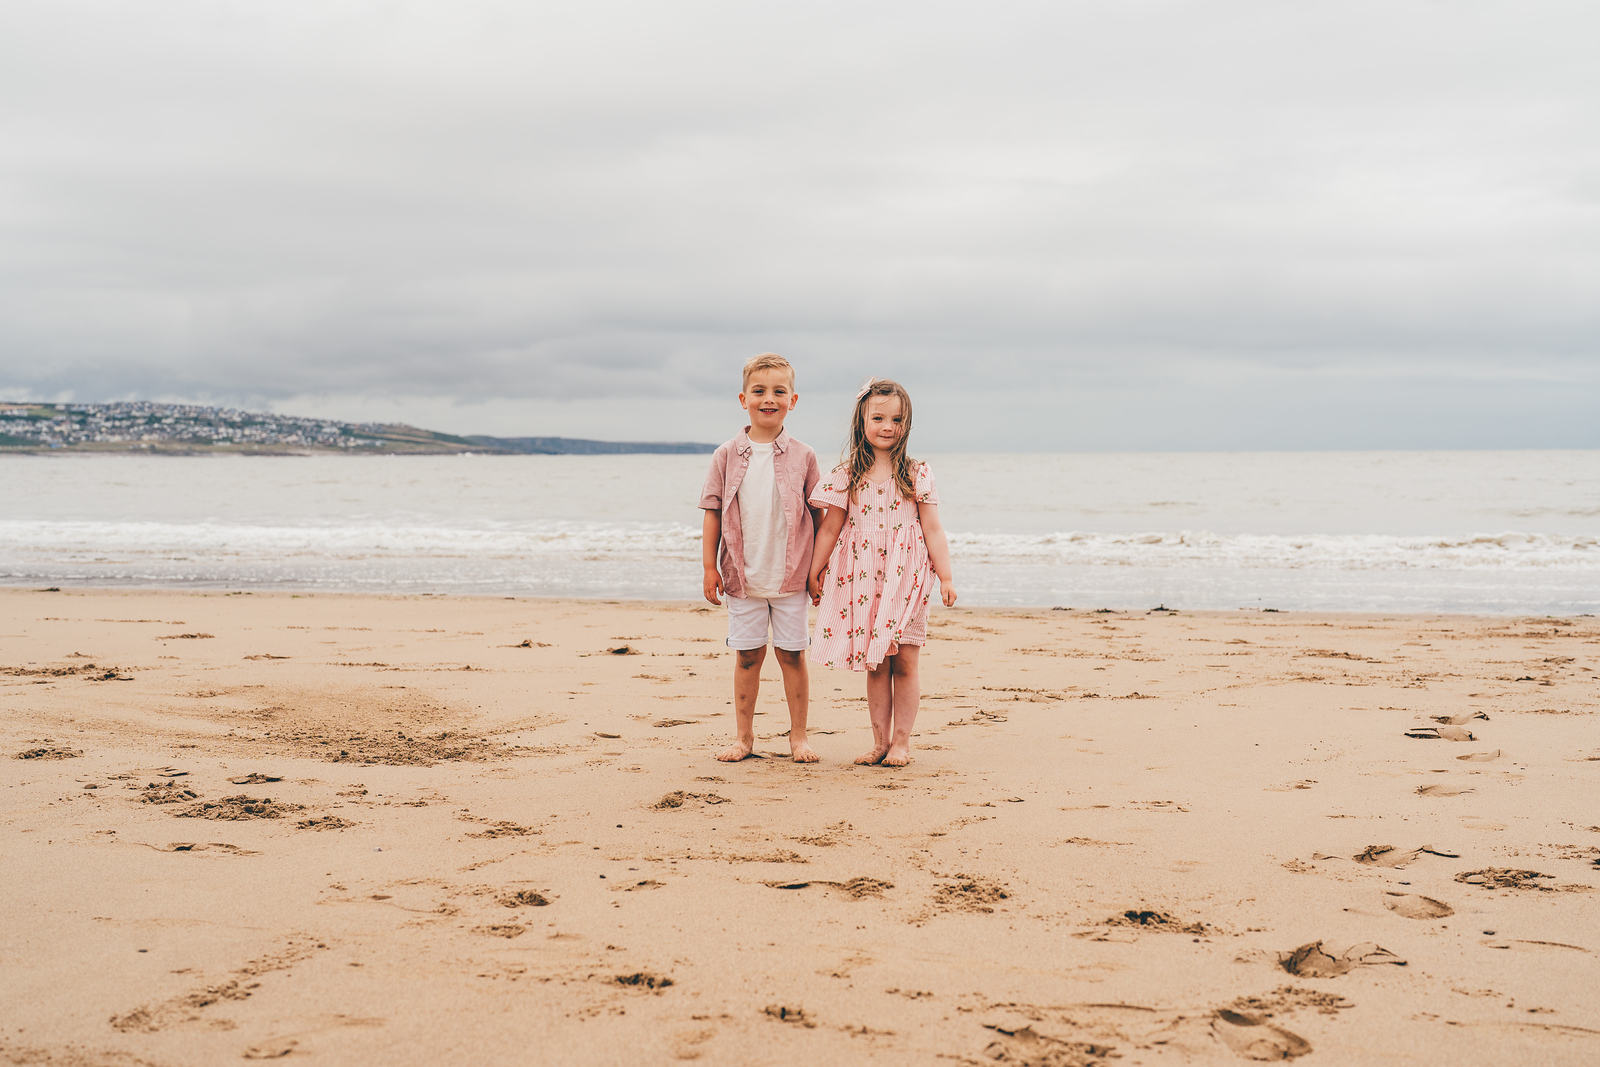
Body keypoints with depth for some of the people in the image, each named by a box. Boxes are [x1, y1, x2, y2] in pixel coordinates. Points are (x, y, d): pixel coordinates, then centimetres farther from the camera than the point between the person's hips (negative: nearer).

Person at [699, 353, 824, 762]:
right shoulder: (727, 456, 0)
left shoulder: (802, 456, -1)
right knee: (748, 655, 8)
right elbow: (713, 513, 3)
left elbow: (820, 514, 5)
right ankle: (743, 735, 19)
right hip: (743, 577, 0)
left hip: (790, 577, 0)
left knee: (792, 655, 5)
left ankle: (798, 736, 16)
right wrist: (710, 568, -1)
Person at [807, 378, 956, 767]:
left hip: (906, 578, -1)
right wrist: (814, 571, 9)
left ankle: (901, 742, 10)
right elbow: (830, 527, 7)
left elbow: (933, 530, 1)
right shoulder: (847, 475, 2)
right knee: (875, 665, 7)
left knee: (904, 664, 1)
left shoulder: (917, 475, 1)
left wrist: (945, 577, -2)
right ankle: (880, 741, 14)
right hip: (864, 581, 1)